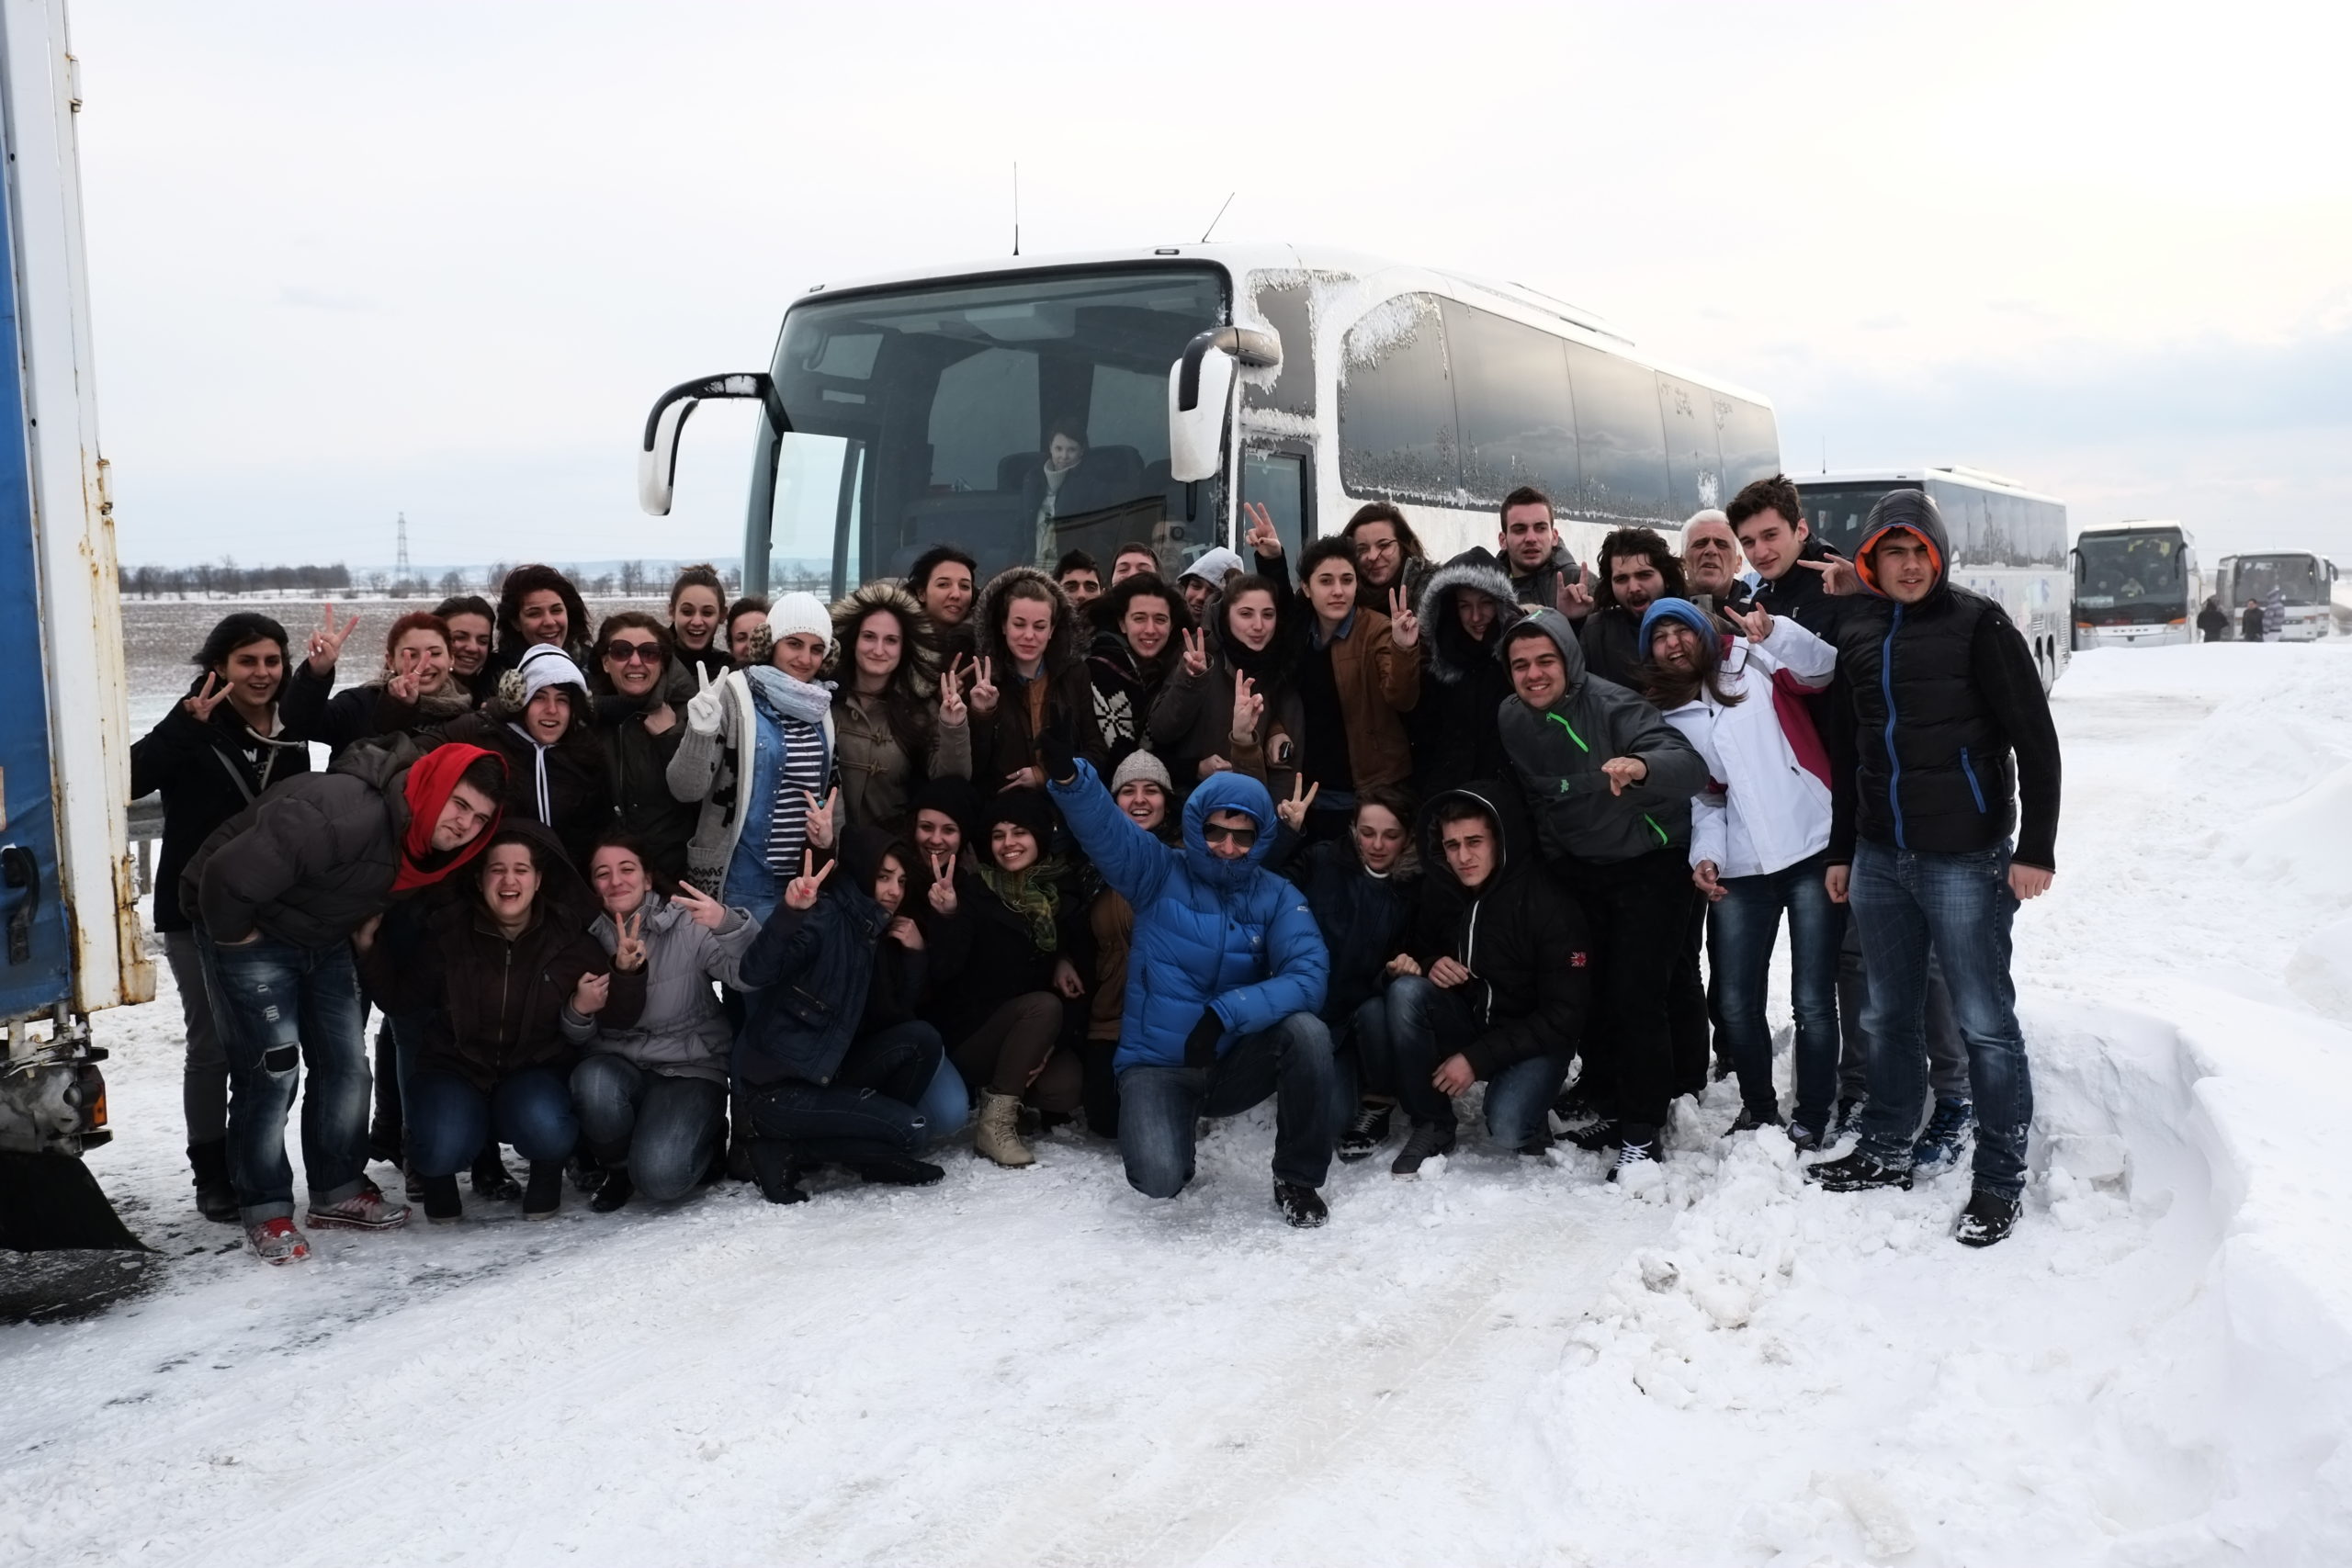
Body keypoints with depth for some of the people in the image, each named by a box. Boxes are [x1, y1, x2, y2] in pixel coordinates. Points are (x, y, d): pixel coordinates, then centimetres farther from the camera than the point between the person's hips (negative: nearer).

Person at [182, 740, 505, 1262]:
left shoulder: (434, 842, -10)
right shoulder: (345, 813, -39)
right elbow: (229, 875, -38)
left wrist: (362, 927, 6)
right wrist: (235, 935, -22)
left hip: (324, 940, 8)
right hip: (249, 930, -8)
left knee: (346, 1063, 7)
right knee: (272, 1069, -11)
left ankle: (339, 1190, 21)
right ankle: (266, 1212, 1)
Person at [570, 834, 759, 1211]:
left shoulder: (686, 925, -7)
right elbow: (580, 1031, -5)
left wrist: (728, 925, -41)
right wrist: (622, 972, -23)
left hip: (689, 1068, -2)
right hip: (617, 1064, 3)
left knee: (660, 1176, -27)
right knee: (592, 1083, -34)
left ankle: (706, 1134, 10)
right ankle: (618, 1167, -2)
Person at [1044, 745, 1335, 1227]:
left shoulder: (1276, 897, -1)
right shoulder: (1159, 872, -3)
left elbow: (1308, 977, -16)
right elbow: (1101, 823, -19)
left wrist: (1226, 1013, -28)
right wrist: (1067, 773, -42)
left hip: (1233, 1063, 2)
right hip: (1157, 1065, -1)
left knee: (1307, 1032, -28)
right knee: (1159, 1179, -28)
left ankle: (1298, 1179, -7)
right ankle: (1163, 1130, 14)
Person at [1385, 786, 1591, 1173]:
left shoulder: (1548, 904, -21)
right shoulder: (1439, 888, -7)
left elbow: (1563, 1016, -19)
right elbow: (1418, 946, 11)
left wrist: (1476, 1059, -23)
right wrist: (1428, 964, -15)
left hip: (1536, 1039, -5)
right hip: (1468, 1020, 5)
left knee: (1506, 1128, -32)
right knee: (1406, 991, -24)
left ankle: (1525, 1114, 7)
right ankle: (1431, 1124, -10)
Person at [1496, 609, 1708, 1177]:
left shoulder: (1611, 705, -23)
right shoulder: (1512, 719, -2)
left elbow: (1691, 764, -36)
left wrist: (1642, 765, -56)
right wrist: (1551, 859, 20)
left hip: (1648, 865, -6)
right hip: (1578, 872, 6)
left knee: (1635, 995, -12)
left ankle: (1642, 1130, -2)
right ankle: (1607, 1102, 27)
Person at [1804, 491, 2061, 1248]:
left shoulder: (1977, 623, -7)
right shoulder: (1855, 632, 9)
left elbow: (2034, 738, -8)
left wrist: (2036, 848, -13)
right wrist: (1841, 850, 16)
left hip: (1965, 859, -5)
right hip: (1879, 859, 5)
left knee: (1984, 1023, 0)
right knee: (1889, 1015, 14)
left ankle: (2000, 1179, 11)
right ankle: (1885, 1151, 29)